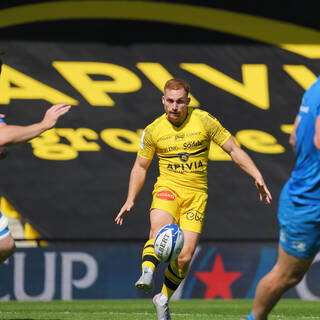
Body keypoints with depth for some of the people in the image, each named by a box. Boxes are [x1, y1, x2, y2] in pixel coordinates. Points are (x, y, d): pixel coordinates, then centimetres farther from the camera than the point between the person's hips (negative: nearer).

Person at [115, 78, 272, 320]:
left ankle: (163, 299, 13)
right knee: (159, 230, -34)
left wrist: (257, 176, -9)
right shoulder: (153, 130, 2)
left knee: (184, 257, -8)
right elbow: (140, 166, 15)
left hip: (196, 194, 0)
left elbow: (234, 150, 2)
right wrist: (130, 200, 6)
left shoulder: (203, 120, -2)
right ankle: (147, 273, -49)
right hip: (168, 188, 0)